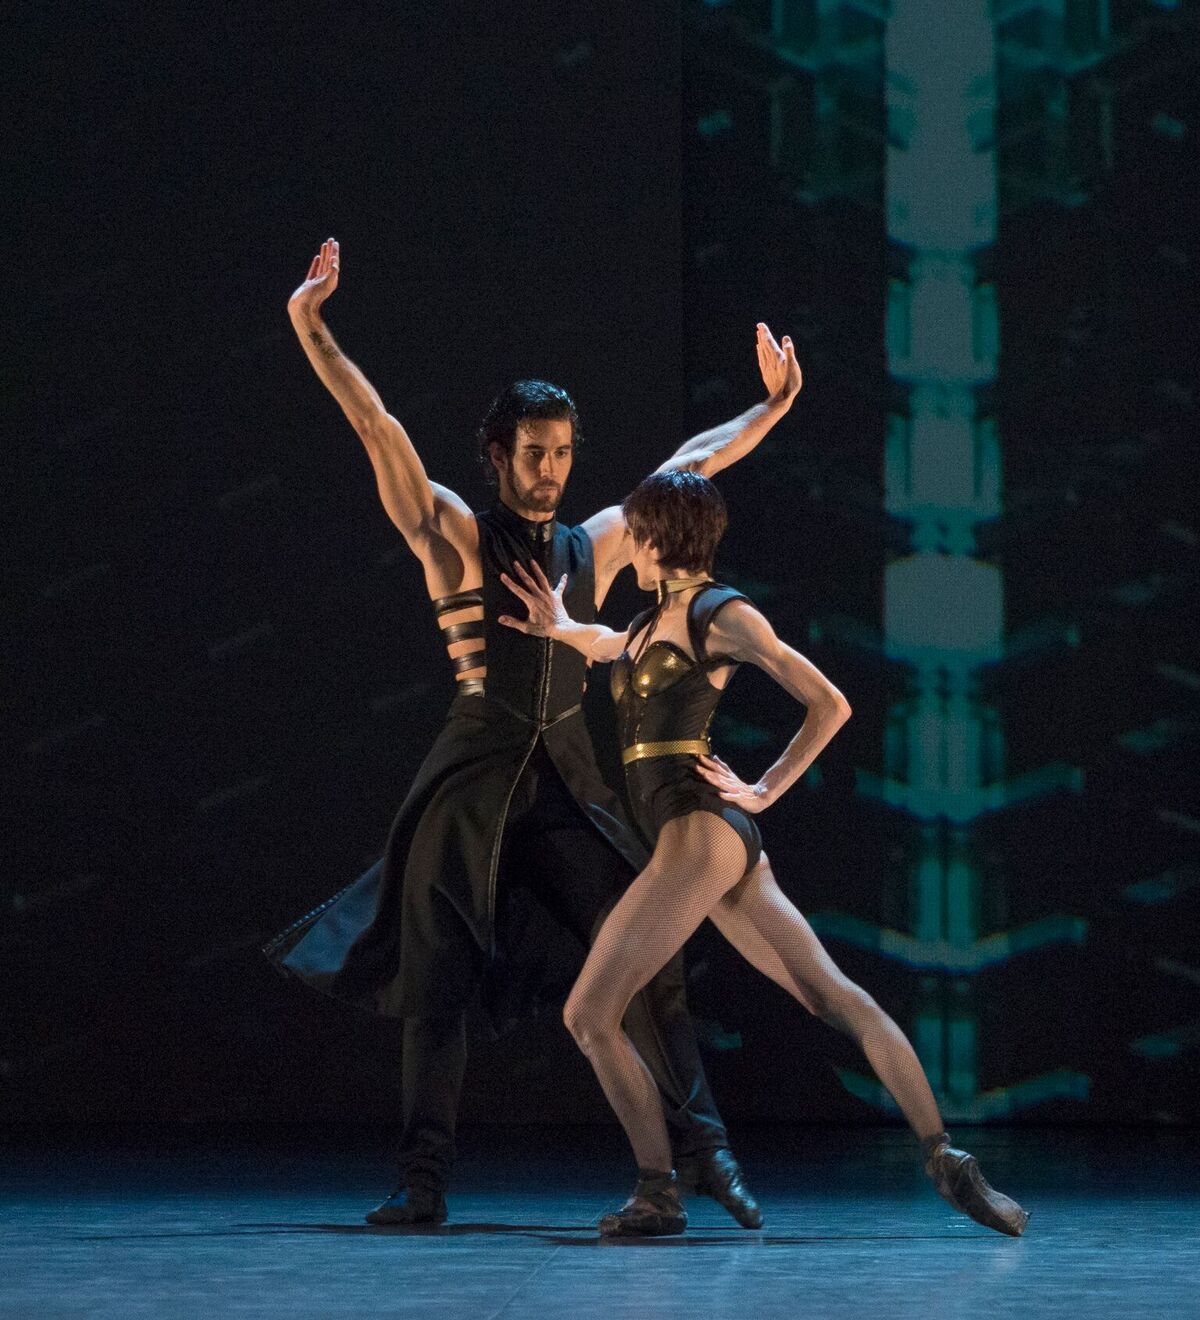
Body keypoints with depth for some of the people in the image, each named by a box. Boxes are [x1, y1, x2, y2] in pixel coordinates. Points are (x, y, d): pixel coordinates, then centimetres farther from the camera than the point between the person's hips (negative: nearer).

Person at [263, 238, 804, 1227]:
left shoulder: (594, 547, 13)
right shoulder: (456, 538, 3)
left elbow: (691, 463, 24)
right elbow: (378, 430, -5)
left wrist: (772, 407, 28)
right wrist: (312, 329, -12)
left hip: (570, 784, 3)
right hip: (474, 781, -3)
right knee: (439, 980, -3)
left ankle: (703, 1148, -1)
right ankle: (425, 1181, 2)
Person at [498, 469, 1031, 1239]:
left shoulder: (721, 616, -4)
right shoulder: (654, 622, 20)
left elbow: (829, 704, -7)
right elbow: (604, 646, 44)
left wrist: (764, 792, -6)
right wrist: (559, 629, 24)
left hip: (702, 834, -9)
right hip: (700, 840, 9)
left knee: (589, 1015, -9)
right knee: (836, 999, 1)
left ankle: (659, 1194, -7)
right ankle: (944, 1158, -3)